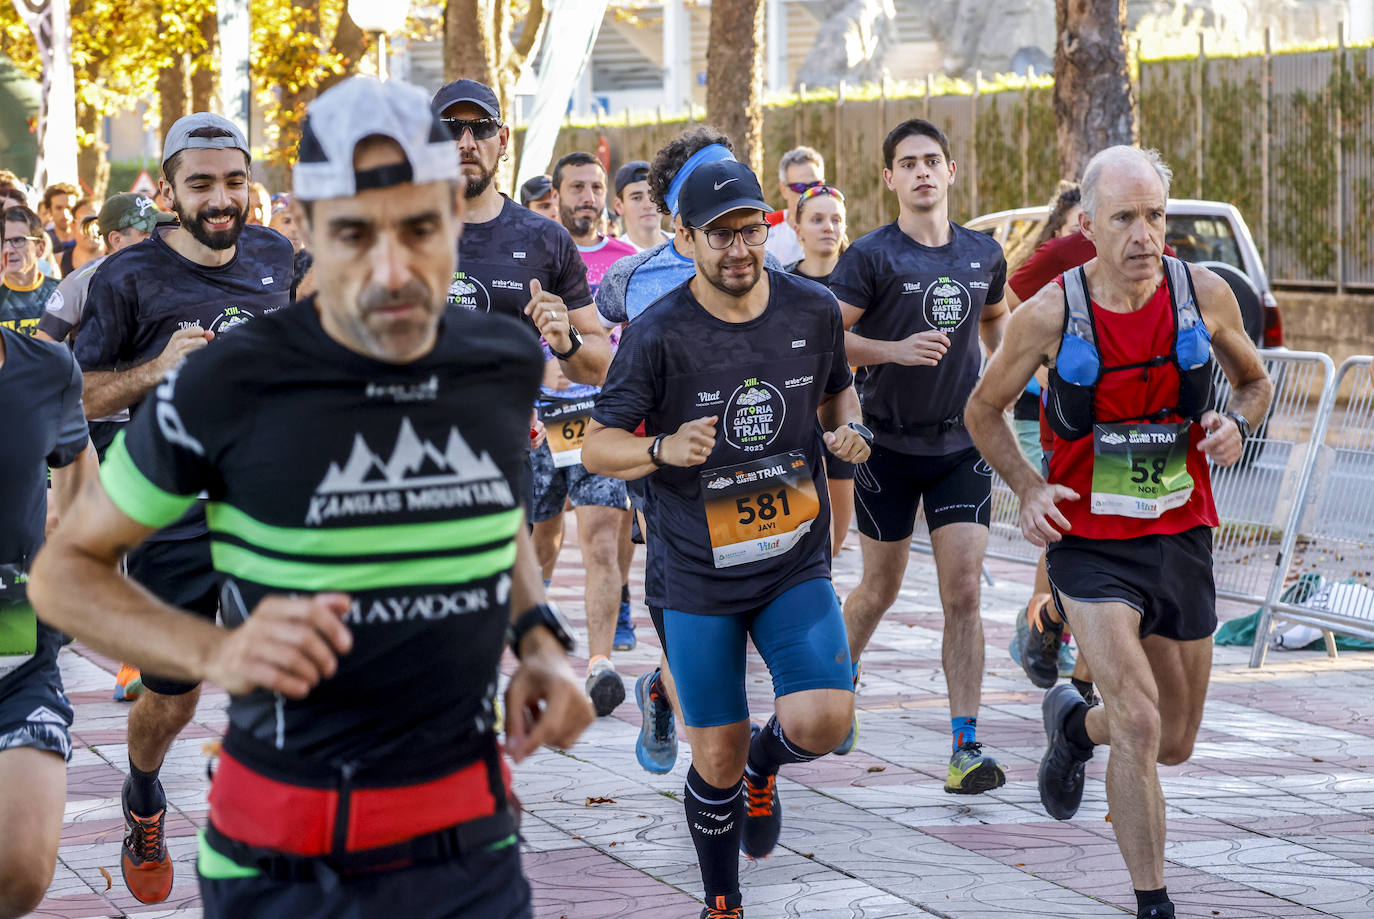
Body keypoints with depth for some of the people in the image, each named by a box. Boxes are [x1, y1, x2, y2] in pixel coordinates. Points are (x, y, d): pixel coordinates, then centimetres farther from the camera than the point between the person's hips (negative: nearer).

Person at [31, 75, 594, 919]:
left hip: (468, 847, 3)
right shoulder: (228, 389, -13)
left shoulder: (507, 364, 1)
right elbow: (65, 571, -3)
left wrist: (540, 642, 3)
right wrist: (215, 652, -20)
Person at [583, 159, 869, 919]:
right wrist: (664, 449, -26)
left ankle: (763, 764, 21)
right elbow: (598, 444, -7)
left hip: (794, 559, 2)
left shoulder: (813, 311, -2)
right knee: (717, 757, 4)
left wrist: (849, 431, -4)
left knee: (823, 721, -17)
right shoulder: (659, 334, -12)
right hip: (696, 572, -2)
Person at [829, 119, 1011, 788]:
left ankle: (965, 747, -8)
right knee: (880, 589, 11)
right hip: (889, 446, -2)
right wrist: (896, 350, -26)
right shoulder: (872, 256, -9)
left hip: (962, 444, 2)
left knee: (963, 593, -7)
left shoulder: (984, 255, 5)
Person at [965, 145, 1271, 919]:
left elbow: (1255, 381, 12)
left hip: (1181, 537, 3)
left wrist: (1237, 425, -10)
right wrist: (1029, 489, -10)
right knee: (1140, 724, -20)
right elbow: (985, 409, 4)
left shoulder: (1205, 295, -7)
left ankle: (1075, 723, 48)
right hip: (1091, 543, -3)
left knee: (1176, 743, 15)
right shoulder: (1051, 313, -12)